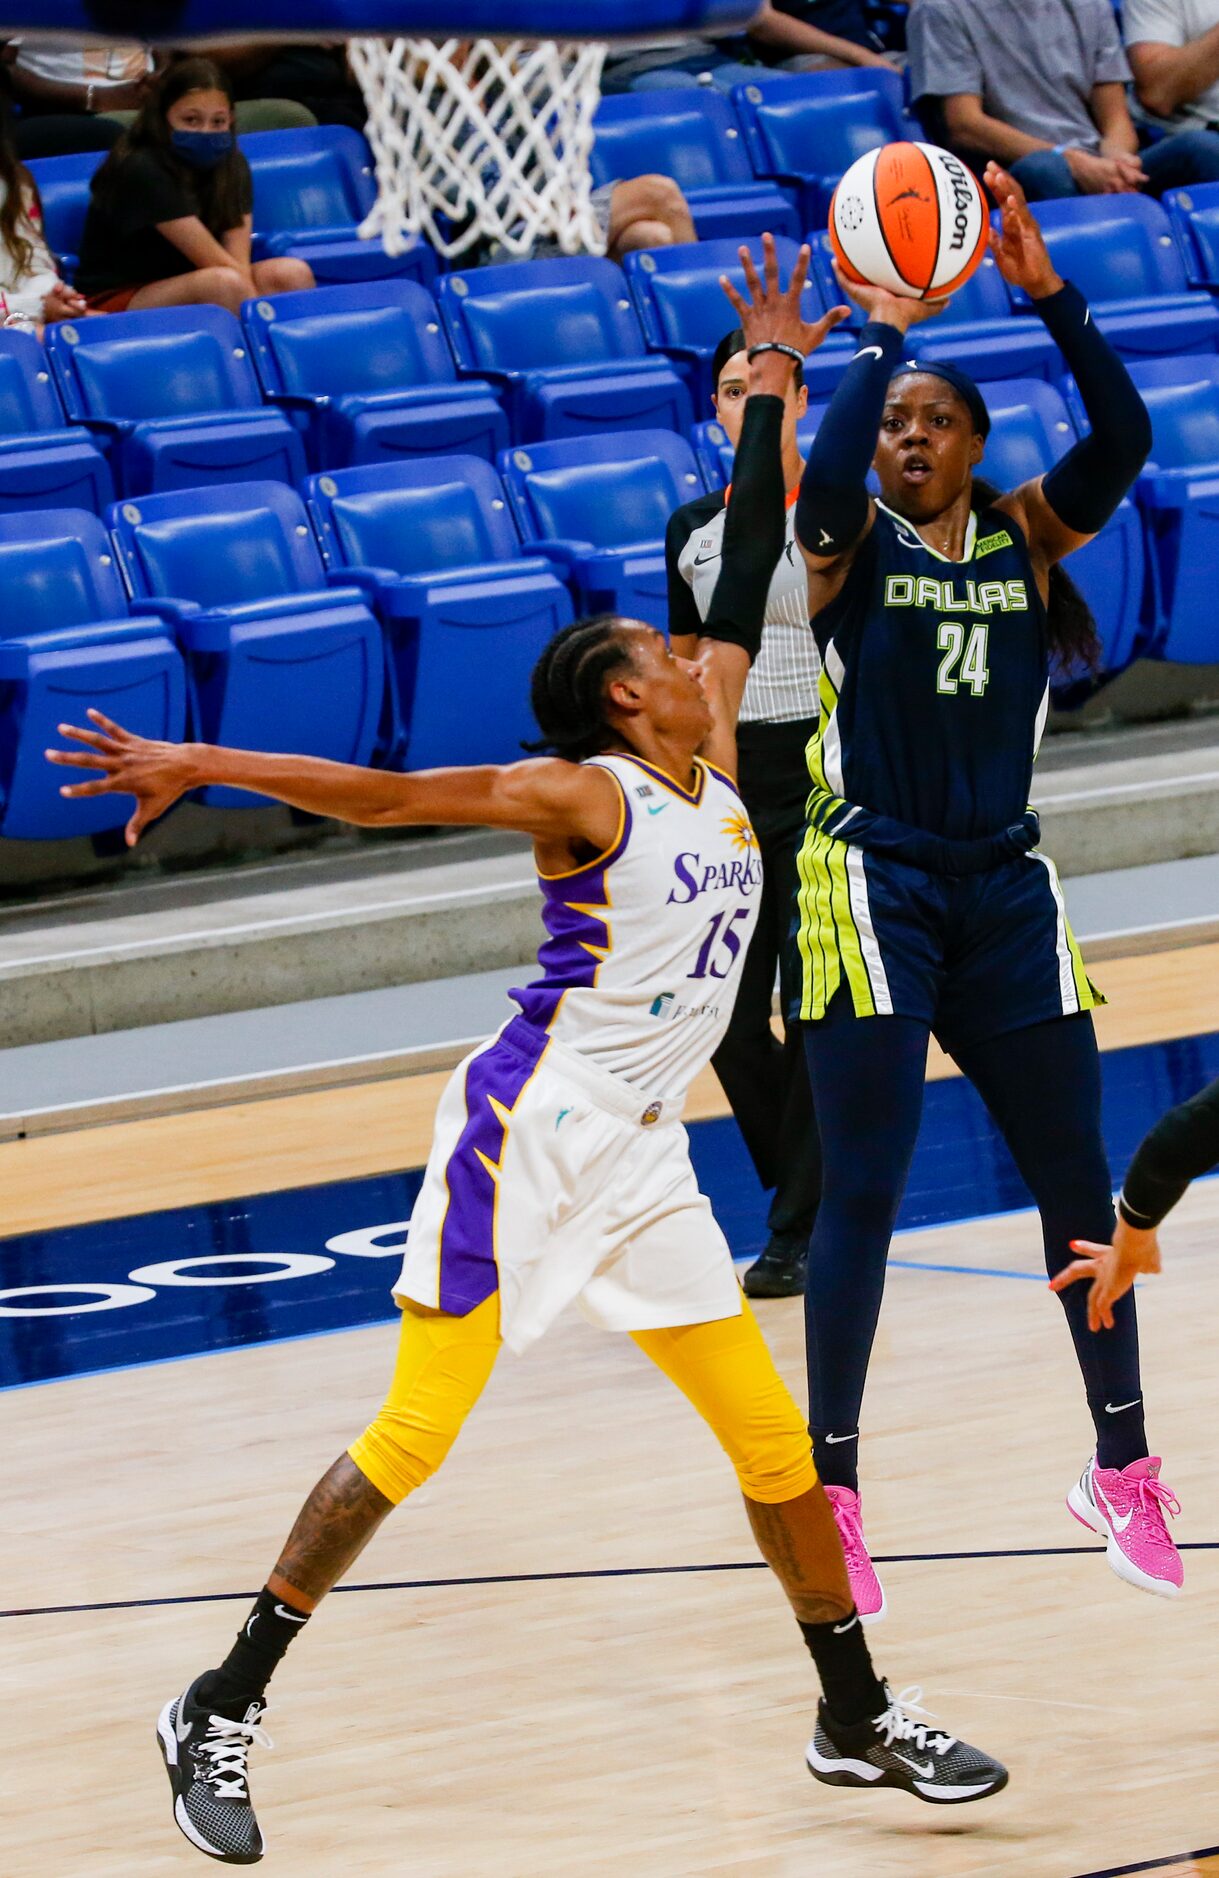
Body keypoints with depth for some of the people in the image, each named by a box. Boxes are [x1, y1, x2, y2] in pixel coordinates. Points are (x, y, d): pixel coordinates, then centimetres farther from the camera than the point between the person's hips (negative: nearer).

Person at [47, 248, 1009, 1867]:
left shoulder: (715, 770, 9)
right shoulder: (584, 797, -11)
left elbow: (743, 584, 15)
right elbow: (382, 795, -15)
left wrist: (771, 388, 17)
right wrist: (199, 766, -22)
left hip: (641, 1160, 7)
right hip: (531, 1134, -7)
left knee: (774, 1442, 8)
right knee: (413, 1438, -8)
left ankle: (858, 1723, 21)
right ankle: (221, 1712, -1)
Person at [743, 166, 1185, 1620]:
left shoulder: (1023, 540, 5)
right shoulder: (851, 545, -3)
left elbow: (1122, 442, -12)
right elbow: (824, 482, -27)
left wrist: (1047, 294, -22)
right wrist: (880, 334, -24)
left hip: (1004, 886, 4)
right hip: (871, 883, -4)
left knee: (1077, 1180, 8)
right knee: (862, 1189, -6)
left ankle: (1123, 1473, 20)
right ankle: (831, 1500, -1)